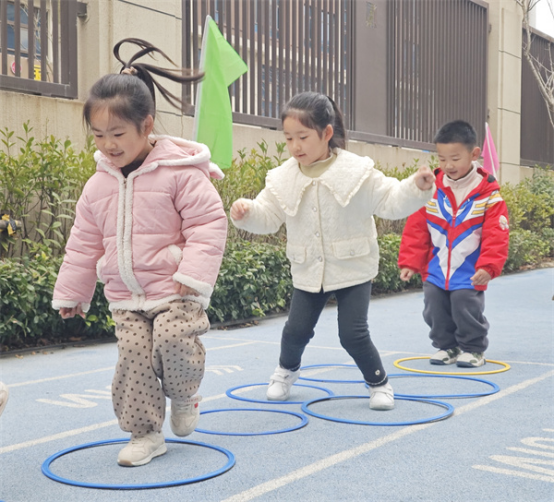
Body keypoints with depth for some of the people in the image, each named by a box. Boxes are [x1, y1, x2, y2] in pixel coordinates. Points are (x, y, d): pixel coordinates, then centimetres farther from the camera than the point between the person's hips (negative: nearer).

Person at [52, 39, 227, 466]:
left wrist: (194, 276, -19)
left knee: (174, 338, -22)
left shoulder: (179, 172, -12)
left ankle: (183, 395, 12)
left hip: (175, 289, -5)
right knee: (134, 357, -2)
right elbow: (84, 243, 13)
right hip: (126, 295, 5)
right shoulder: (98, 186, 5)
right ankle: (146, 434, 14)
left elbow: (208, 223, -12)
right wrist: (71, 293, 17)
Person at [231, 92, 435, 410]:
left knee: (353, 333, -9)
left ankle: (379, 382, 17)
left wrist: (418, 188, -26)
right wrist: (246, 212, -18)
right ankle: (287, 370, 38)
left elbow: (391, 201, -10)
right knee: (296, 330, 5)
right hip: (309, 272, 3)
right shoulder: (284, 178, -2)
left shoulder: (358, 172, -11)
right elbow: (268, 216, 2)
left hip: (353, 268, -3)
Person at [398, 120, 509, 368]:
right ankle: (447, 347, 28)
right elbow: (416, 229, -1)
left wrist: (488, 266, -19)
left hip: (469, 273, -3)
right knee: (436, 311, 10)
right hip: (435, 271, 4)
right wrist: (410, 262, -3)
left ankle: (473, 349, 20)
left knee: (466, 311, -1)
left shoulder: (488, 193, -10)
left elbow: (496, 235, -11)